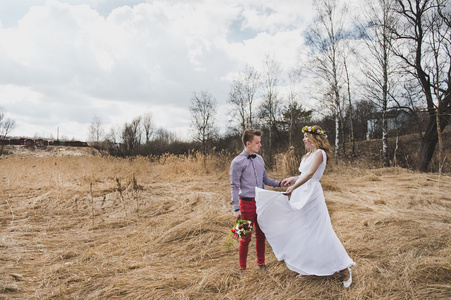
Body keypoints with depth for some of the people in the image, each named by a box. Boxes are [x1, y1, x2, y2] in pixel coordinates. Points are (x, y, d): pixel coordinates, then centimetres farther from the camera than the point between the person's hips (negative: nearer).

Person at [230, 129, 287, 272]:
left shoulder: (259, 159, 10)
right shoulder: (237, 162, -9)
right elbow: (234, 186, -9)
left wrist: (279, 183, 3)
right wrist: (236, 209, -13)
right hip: (247, 203, -5)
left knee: (260, 235, 15)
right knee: (246, 237, 4)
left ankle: (261, 263, 32)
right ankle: (242, 268, 21)